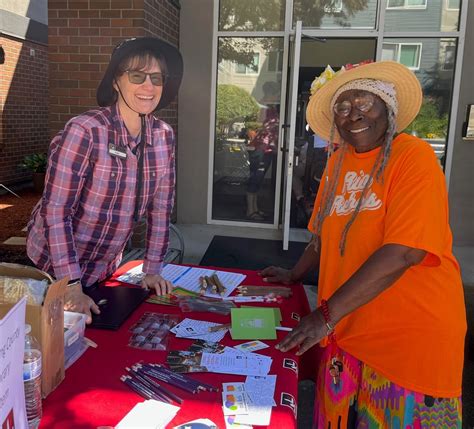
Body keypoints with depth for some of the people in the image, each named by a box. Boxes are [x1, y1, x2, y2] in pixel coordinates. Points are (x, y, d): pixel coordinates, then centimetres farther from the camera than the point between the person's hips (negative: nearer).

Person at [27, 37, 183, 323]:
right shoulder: (84, 131, -25)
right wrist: (72, 288, -25)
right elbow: (56, 211, -24)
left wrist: (152, 269, 1)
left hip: (106, 268, 5)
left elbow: (161, 207, 0)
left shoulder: (164, 136, -7)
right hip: (55, 266, -5)